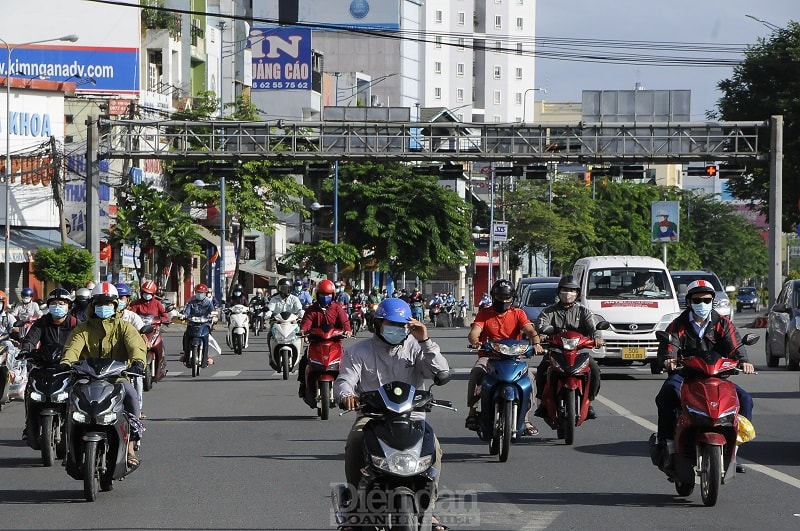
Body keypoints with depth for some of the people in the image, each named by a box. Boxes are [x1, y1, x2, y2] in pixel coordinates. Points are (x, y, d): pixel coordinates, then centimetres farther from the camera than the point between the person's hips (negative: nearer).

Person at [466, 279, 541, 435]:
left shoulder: (518, 314, 10)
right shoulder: (484, 314, 8)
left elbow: (529, 330, -6)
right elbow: (473, 332, -7)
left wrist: (536, 343, -29)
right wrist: (475, 341, -32)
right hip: (488, 356, -1)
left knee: (528, 377, -25)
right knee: (476, 373, -31)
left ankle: (525, 419, -17)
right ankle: (472, 412, -26)